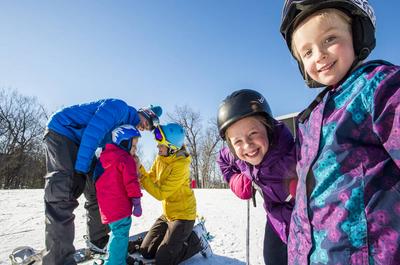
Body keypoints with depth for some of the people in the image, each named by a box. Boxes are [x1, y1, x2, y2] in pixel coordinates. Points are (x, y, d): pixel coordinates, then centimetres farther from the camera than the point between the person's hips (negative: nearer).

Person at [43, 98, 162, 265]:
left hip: (80, 143, 10)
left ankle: (99, 241, 23)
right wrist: (81, 168, -23)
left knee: (97, 191, 10)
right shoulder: (119, 107, -17)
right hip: (61, 132, -10)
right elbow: (92, 132, -26)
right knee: (64, 195, -19)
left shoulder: (124, 127, 13)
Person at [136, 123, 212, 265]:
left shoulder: (180, 165, -27)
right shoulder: (160, 158, -2)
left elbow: (160, 193, -25)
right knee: (146, 252, 11)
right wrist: (140, 168, -17)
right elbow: (150, 180, -2)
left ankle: (196, 240, 11)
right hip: (167, 214, 8)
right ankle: (179, 237, 23)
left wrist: (141, 177, -25)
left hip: (183, 215, -8)